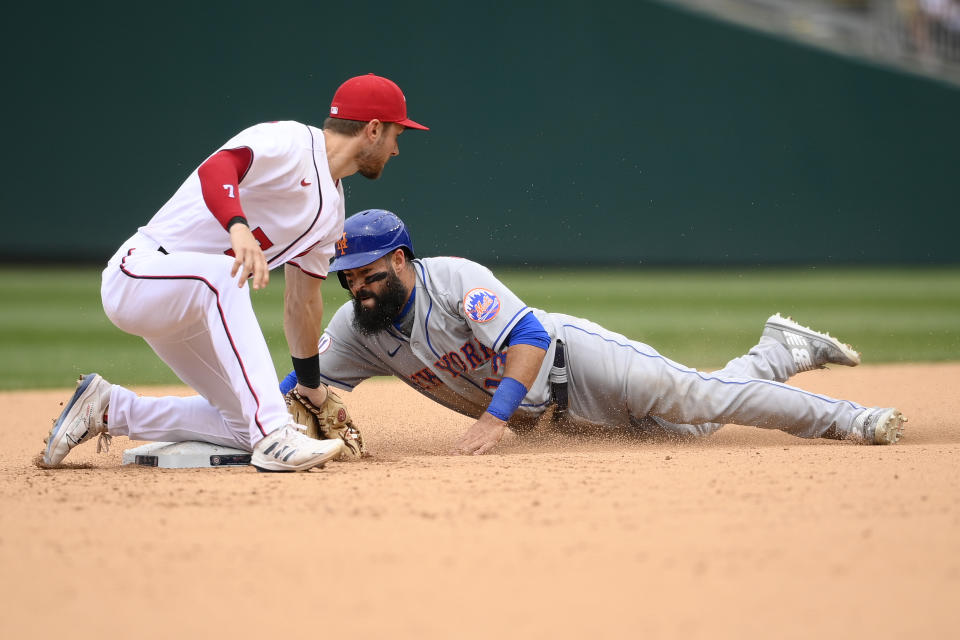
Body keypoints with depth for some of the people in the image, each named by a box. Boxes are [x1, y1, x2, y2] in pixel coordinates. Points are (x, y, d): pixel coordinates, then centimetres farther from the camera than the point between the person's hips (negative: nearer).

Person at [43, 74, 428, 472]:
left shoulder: (331, 207, 13)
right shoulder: (289, 142, -14)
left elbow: (303, 300, 20)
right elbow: (215, 168, -34)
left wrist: (311, 390, 23)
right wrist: (239, 227, -53)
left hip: (190, 311, 10)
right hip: (139, 271, -10)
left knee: (246, 425, 0)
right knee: (224, 273, -40)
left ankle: (111, 411, 13)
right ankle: (274, 437, -45)